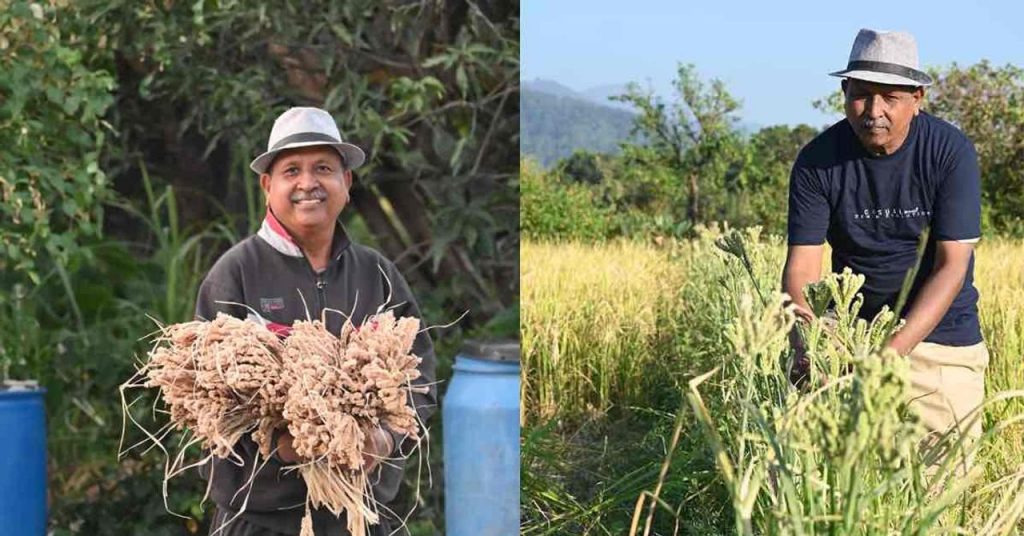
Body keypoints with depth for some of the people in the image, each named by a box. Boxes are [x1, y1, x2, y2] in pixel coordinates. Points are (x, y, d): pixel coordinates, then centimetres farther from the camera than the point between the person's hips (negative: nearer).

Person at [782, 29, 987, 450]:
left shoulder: (950, 151, -13)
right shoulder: (817, 161, -8)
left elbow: (952, 265, -18)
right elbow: (802, 264, -12)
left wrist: (895, 349, -31)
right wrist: (802, 319, -35)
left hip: (941, 333, -1)